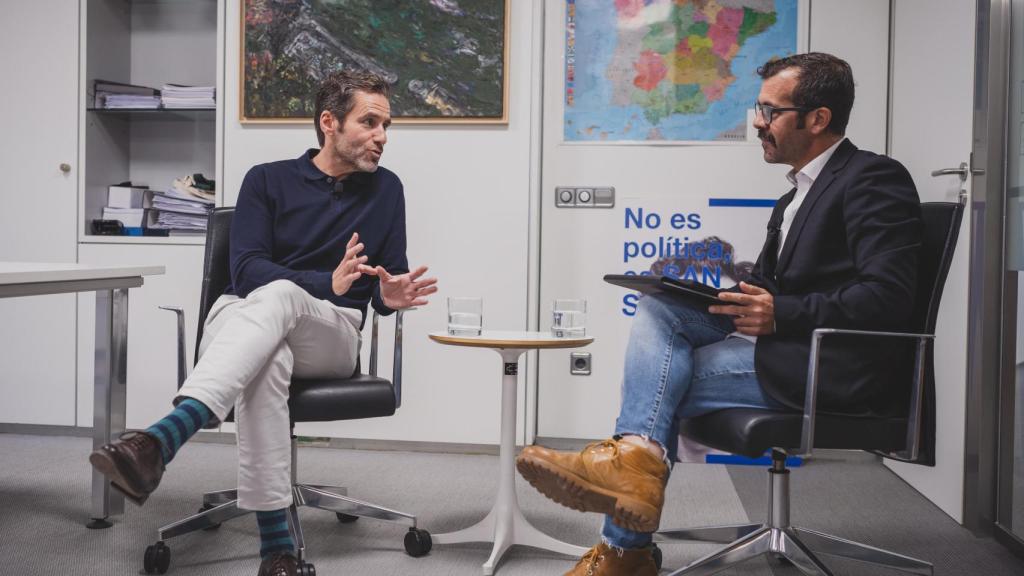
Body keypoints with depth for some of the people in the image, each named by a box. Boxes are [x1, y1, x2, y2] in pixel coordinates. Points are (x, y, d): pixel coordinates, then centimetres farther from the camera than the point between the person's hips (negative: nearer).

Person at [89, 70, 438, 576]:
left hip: (331, 335, 0)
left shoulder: (385, 189, 12)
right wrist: (327, 283, -22)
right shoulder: (268, 180, 6)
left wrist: (390, 296, -13)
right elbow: (246, 269, -7)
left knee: (278, 296, -37)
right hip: (242, 318, 0)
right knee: (267, 359, -40)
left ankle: (160, 441, -55)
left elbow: (387, 281, 13)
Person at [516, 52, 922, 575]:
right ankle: (636, 455, -25)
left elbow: (887, 298, -19)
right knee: (657, 310, -13)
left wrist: (780, 314, -22)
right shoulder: (798, 193, 22)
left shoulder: (874, 179, -7)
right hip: (783, 342, 8)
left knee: (656, 382, -14)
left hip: (840, 369, -8)